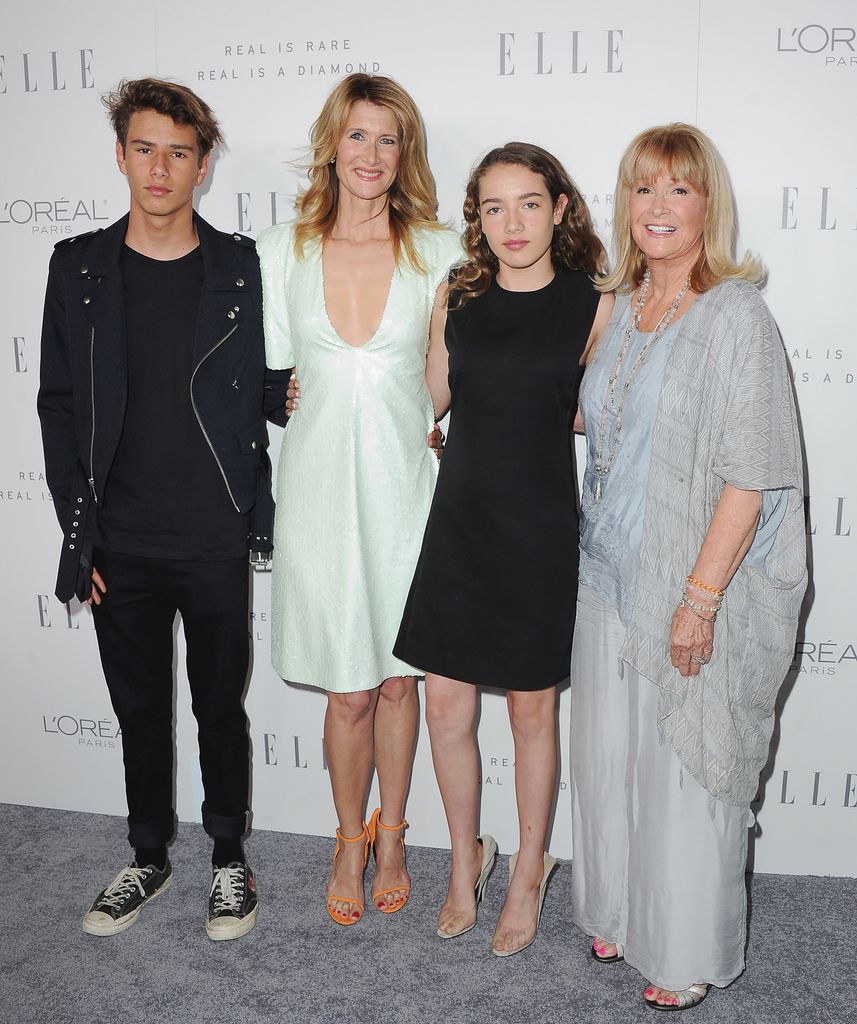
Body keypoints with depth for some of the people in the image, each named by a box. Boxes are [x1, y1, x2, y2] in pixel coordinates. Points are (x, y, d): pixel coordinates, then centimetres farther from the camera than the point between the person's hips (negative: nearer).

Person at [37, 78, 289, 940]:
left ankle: (229, 860, 32)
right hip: (120, 543, 2)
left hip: (214, 541, -1)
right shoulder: (80, 268, 2)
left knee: (221, 707, 11)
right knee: (139, 708, 16)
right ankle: (148, 859, 36)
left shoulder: (240, 269, -1)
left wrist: (284, 398, -16)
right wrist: (77, 533, -2)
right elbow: (59, 407, 2)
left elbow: (267, 385, 8)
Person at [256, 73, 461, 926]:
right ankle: (351, 841, 31)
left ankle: (391, 838, 33)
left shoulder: (438, 254, 1)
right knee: (348, 688, 6)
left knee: (397, 677, 11)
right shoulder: (282, 251, 3)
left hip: (404, 481, 0)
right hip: (322, 483, 0)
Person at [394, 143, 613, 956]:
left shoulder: (592, 308, -4)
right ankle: (466, 858, 33)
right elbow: (428, 401, 13)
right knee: (446, 709, 8)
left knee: (531, 708, 10)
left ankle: (529, 868, 34)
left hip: (538, 530, -2)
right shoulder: (456, 298, 3)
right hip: (459, 522, 3)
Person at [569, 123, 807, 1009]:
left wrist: (700, 597, -19)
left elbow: (750, 473, -17)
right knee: (609, 755, 16)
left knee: (686, 771, 7)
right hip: (609, 577, 6)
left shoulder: (735, 316, -13)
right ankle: (617, 913, 39)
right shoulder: (621, 310, 8)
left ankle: (687, 957, 29)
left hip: (690, 587, -6)